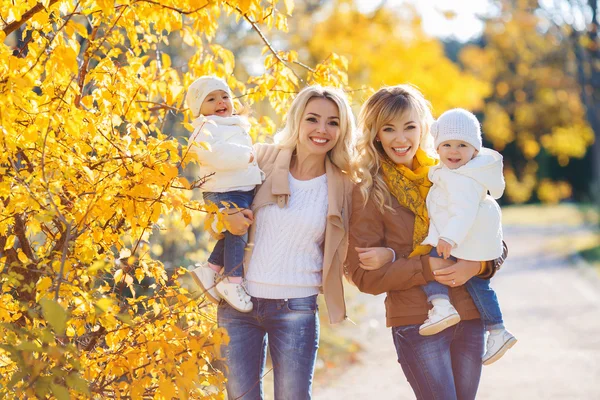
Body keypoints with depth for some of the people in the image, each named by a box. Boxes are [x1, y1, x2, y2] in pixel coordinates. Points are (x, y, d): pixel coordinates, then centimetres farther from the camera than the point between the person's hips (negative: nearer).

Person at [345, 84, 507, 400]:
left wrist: (476, 265, -13)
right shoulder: (369, 191, -3)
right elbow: (363, 273, -8)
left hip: (470, 318, 4)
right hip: (416, 323, -4)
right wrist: (426, 267, -19)